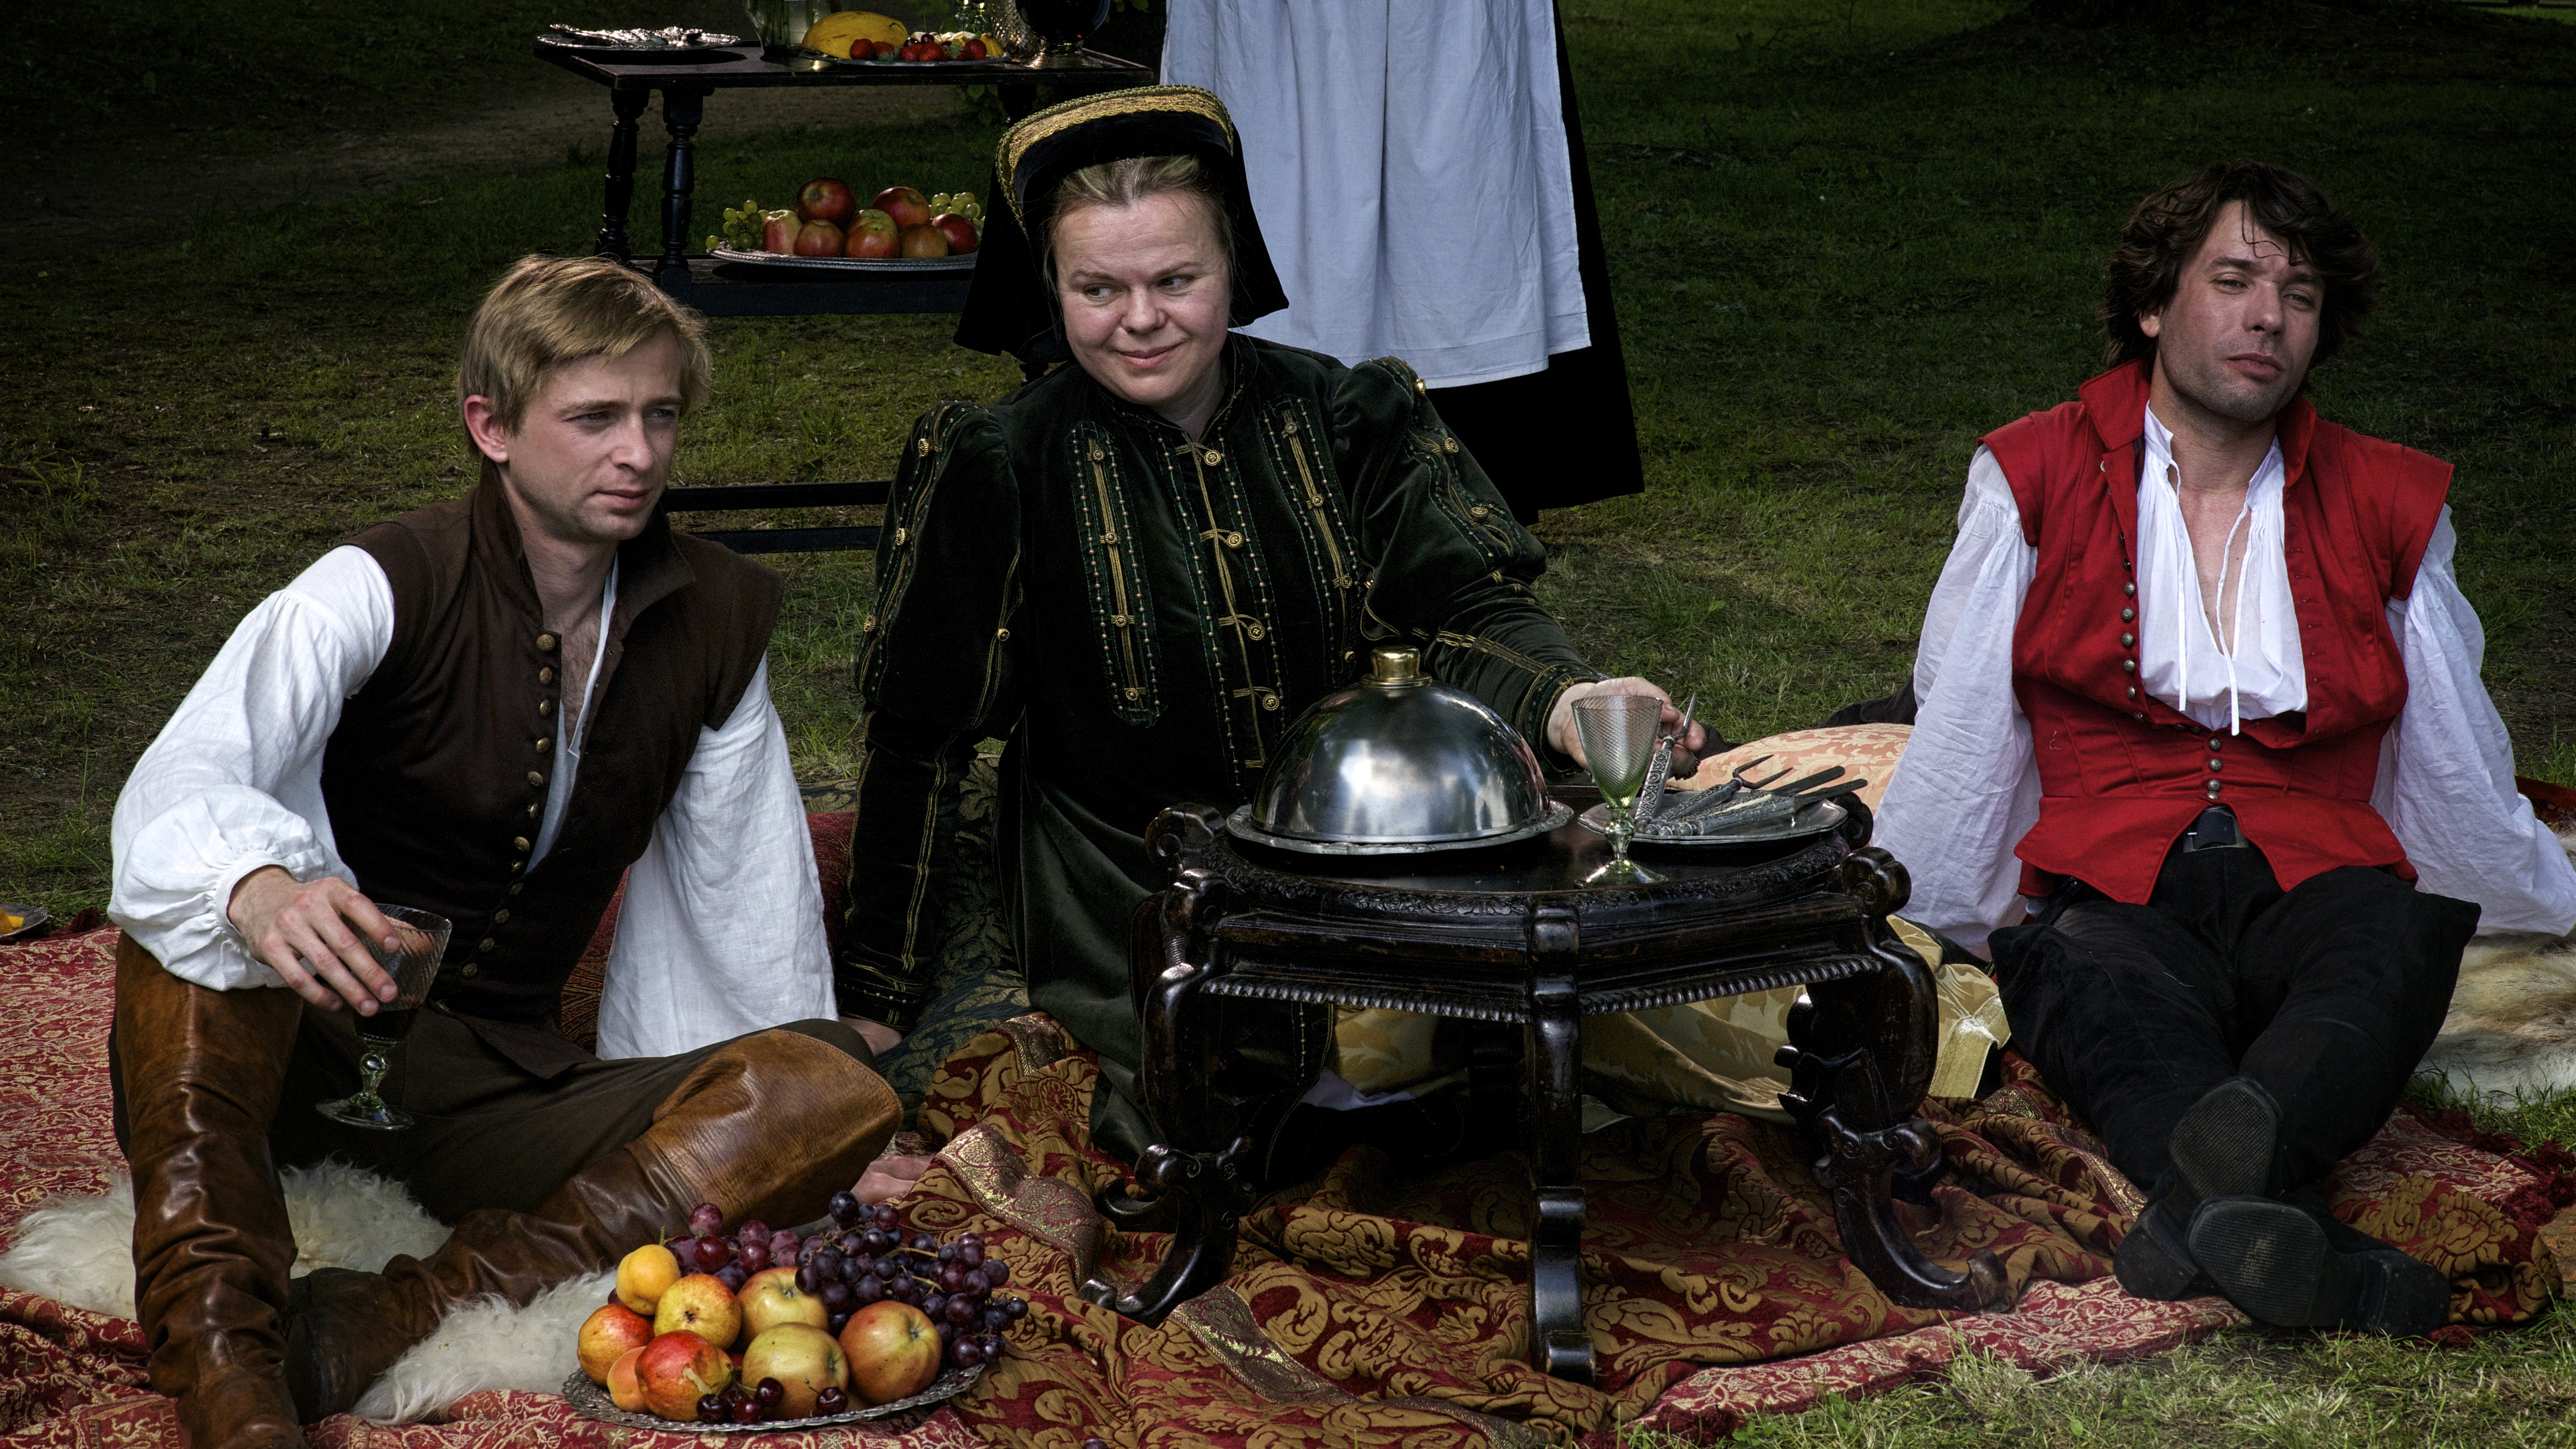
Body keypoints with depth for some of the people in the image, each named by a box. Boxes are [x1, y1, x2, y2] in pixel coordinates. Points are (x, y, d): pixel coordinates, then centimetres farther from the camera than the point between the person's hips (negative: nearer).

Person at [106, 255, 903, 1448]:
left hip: (489, 1091, 4)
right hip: (298, 1048, -4)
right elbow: (178, 785, -25)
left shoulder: (718, 622, 6)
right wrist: (259, 889, -48)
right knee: (226, 876, -35)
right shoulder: (385, 588, -9)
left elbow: (750, 893, 12)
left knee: (840, 1091, -21)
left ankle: (403, 1311, -36)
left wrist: (789, 1135, 10)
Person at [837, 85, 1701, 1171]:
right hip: (1128, 901, -2)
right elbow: (917, 736, -4)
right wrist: (877, 1003, -3)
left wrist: (1562, 702, -33)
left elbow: (1466, 606, -8)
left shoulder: (1351, 421, 1)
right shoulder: (999, 468, -7)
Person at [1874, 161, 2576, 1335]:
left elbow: (2460, 779, 27)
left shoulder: (2386, 507, 19)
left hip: (2316, 881, 1)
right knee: (2089, 983, -39)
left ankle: (2225, 1169, -65)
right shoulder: (2036, 481, 14)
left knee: (2403, 941, -37)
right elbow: (1955, 749, 14)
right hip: (2111, 893, -1)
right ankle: (2286, 1238, -64)